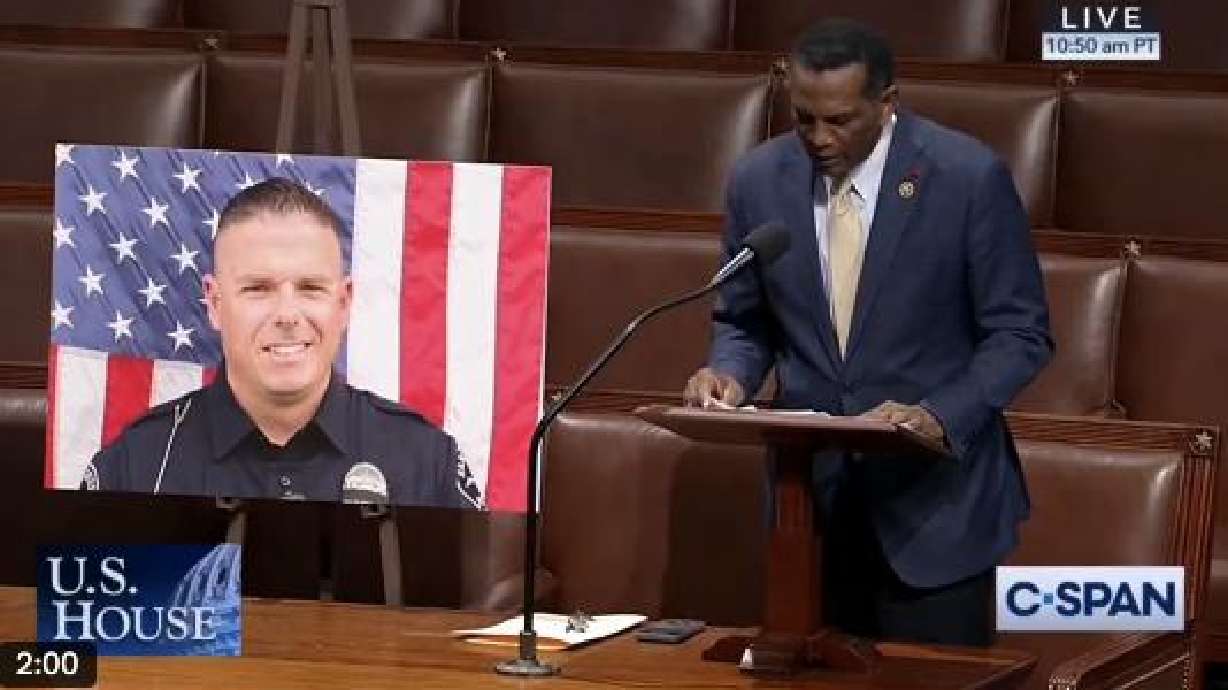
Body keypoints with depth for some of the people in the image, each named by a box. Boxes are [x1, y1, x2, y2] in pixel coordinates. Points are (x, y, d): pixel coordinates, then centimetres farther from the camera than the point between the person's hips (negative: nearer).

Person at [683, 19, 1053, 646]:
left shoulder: (970, 177, -11)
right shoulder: (758, 180, 0)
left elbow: (1019, 333, -6)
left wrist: (940, 417, -22)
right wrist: (730, 375, -10)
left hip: (933, 494, -3)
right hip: (810, 492, 3)